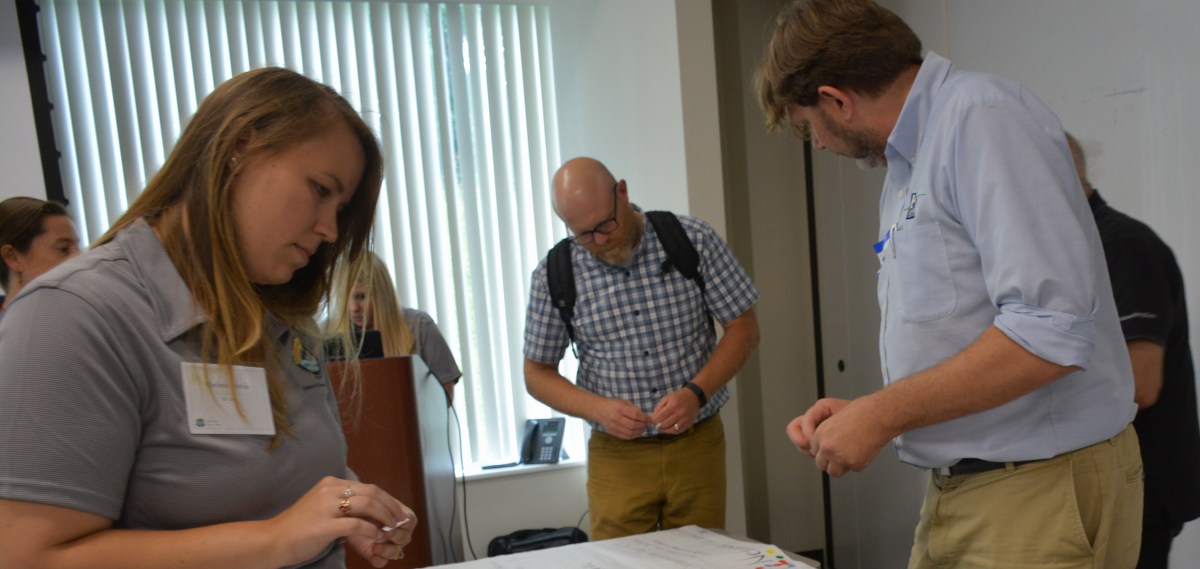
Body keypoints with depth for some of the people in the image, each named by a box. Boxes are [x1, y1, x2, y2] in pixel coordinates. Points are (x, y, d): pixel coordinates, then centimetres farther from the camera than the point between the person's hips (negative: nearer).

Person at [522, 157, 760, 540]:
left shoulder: (694, 240, -7)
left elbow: (743, 328, -2)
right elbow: (538, 374, 2)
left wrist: (697, 392, -18)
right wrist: (598, 409, -16)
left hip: (697, 446, 1)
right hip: (617, 455, 0)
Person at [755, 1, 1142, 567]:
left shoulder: (983, 117, -16)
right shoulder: (905, 168, 12)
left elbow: (1050, 332, -26)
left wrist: (881, 414, -18)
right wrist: (864, 412, 5)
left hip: (1039, 493, -8)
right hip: (958, 488, 8)